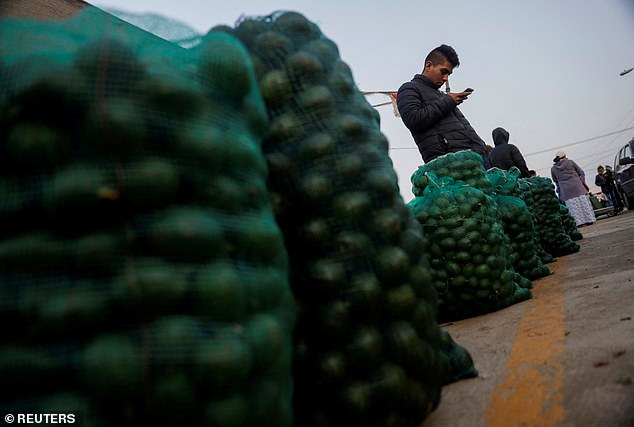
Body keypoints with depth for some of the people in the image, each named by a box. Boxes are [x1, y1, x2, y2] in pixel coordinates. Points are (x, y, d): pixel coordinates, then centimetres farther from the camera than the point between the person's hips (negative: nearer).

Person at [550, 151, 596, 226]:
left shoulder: (553, 168, 5)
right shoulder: (570, 162, 3)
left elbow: (555, 181, 16)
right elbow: (581, 173, 7)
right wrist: (583, 182, 16)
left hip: (565, 190, 0)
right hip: (577, 186, 0)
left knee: (573, 206, 3)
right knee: (583, 202, 7)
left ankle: (579, 222, 2)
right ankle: (589, 219, 9)